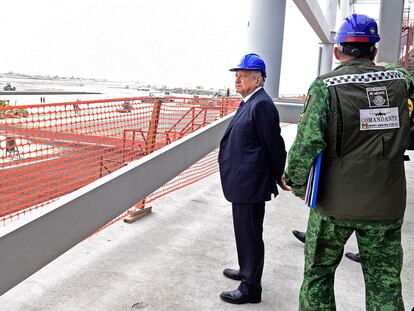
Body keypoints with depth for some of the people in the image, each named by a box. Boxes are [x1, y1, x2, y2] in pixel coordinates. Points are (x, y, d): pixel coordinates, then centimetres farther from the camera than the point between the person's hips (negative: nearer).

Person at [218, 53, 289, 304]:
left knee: (250, 235, 2)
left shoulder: (261, 104, -18)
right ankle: (247, 271, 41)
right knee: (245, 232, 23)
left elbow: (275, 144, -16)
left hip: (251, 184, -10)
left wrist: (278, 176, -4)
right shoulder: (249, 103, 13)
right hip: (243, 182, 10)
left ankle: (251, 288, 16)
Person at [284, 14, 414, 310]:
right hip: (387, 205, 3)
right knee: (385, 283, 14)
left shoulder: (325, 85, -10)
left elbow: (307, 142, -17)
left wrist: (298, 186, -4)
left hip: (334, 202, -2)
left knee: (318, 274, 15)